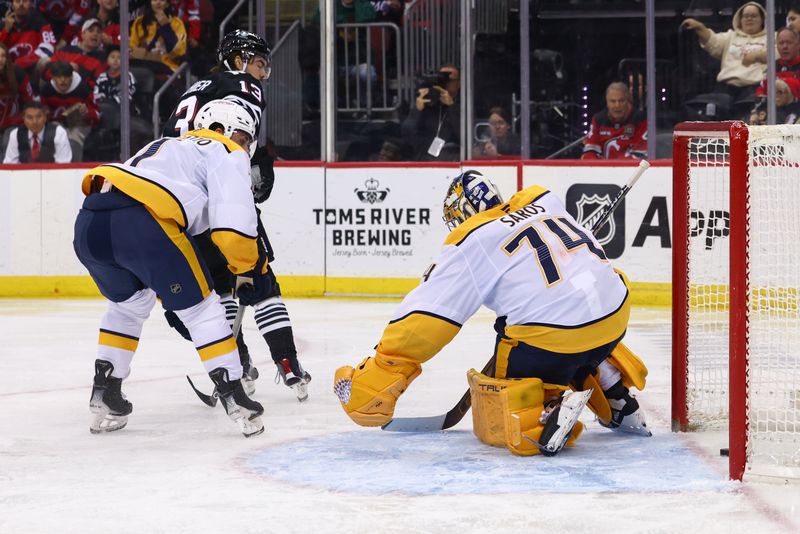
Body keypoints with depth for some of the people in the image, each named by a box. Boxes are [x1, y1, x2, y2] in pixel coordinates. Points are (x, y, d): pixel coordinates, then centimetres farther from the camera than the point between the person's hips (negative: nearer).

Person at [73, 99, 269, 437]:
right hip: (141, 221, -7)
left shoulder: (165, 146, 40)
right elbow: (232, 220, 1)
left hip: (88, 223, 7)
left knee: (129, 302, 31)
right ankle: (235, 401, 3)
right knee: (201, 307, 8)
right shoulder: (226, 153, 17)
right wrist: (248, 269, 14)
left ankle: (104, 397, 28)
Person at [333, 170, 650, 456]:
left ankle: (545, 417, -17)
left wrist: (377, 376, -2)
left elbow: (425, 317, -4)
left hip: (552, 335, -6)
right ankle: (620, 405, 30)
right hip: (616, 314, 6)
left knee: (495, 421, 10)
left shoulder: (468, 246, 1)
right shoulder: (544, 201, 16)